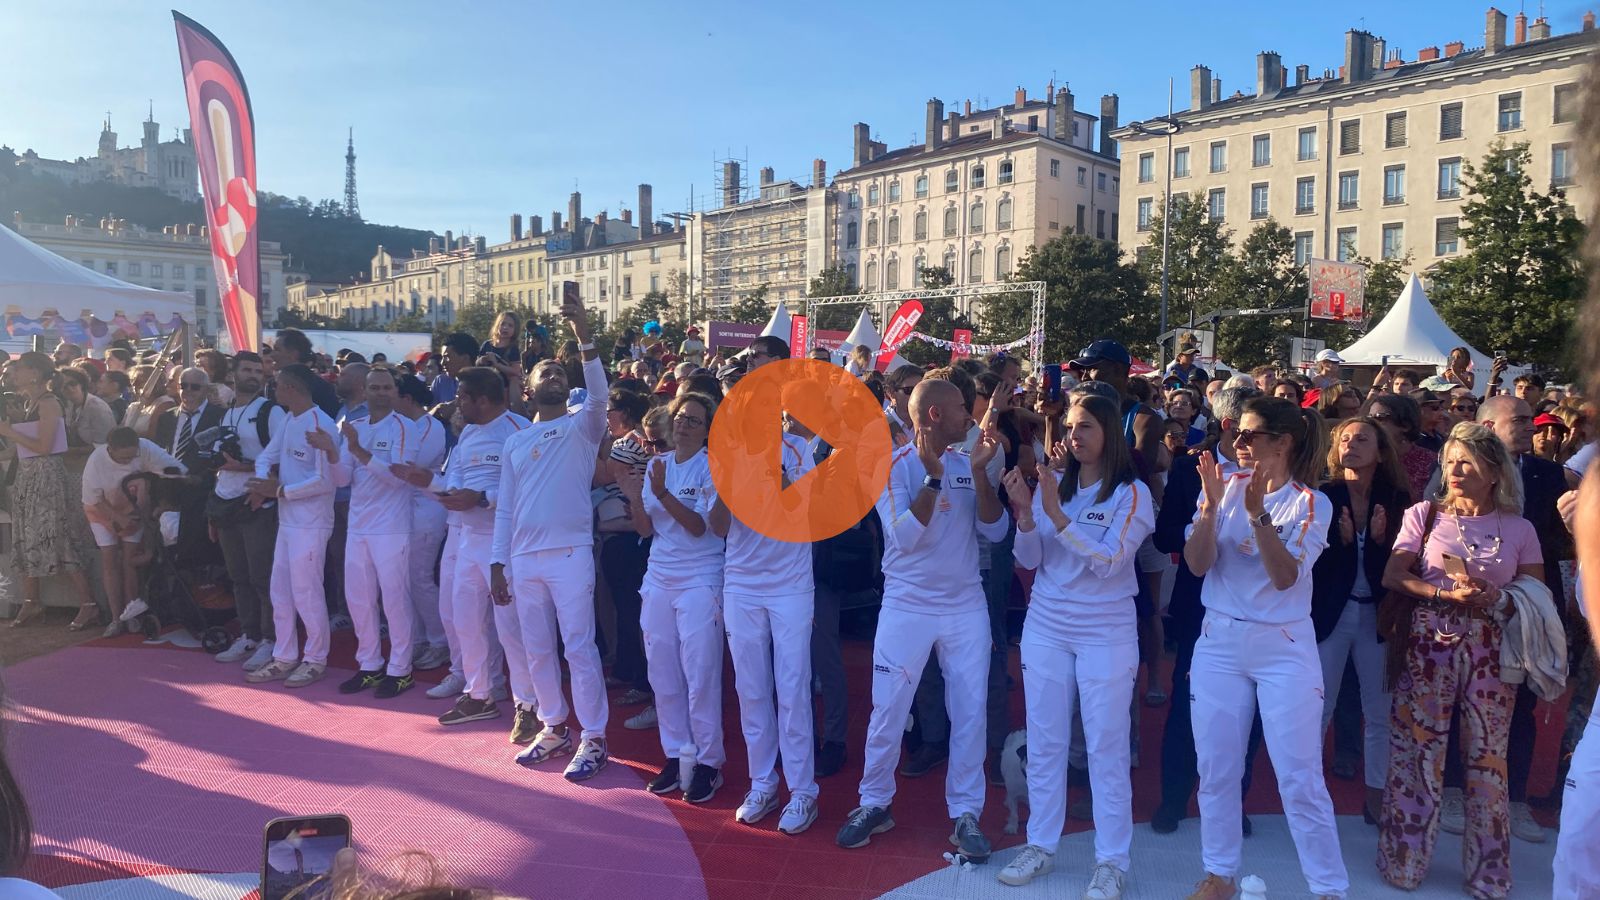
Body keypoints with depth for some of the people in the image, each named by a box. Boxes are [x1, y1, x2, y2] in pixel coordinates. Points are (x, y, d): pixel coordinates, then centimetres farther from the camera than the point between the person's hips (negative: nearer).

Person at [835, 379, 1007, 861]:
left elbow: (995, 530, -5)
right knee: (887, 710, 4)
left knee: (970, 712, 6)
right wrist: (932, 476, -25)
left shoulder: (966, 463, 3)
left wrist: (979, 472, -17)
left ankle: (965, 813, 18)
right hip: (906, 606, -3)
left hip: (967, 606, 4)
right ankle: (874, 803, 22)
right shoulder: (894, 465, -9)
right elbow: (905, 537, -19)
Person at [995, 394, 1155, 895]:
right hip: (1046, 627, 4)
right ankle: (1041, 845, 21)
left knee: (1106, 746, 1)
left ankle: (1112, 860, 13)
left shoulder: (1132, 493, -7)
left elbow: (1107, 562, -18)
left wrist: (1055, 514, -25)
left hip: (1106, 633, -4)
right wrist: (1024, 513, -15)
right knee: (1044, 742, 9)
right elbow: (1029, 560, 3)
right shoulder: (1053, 483, 5)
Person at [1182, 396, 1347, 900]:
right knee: (1216, 769, 10)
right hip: (1219, 641, 3)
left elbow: (1285, 577, -18)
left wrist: (1257, 513, -28)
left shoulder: (1310, 504, -6)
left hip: (1284, 648, -3)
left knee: (1300, 777, 1)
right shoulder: (1226, 487, 1)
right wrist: (1210, 506, -20)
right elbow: (1197, 564, -7)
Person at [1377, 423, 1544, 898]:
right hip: (1429, 645, -1)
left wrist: (1496, 597, -13)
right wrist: (1448, 594, -15)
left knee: (1487, 755, 4)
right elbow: (1392, 577, -3)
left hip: (1490, 650, 1)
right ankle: (1405, 861, 16)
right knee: (1417, 748, 3)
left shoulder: (1518, 528, 7)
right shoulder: (1425, 514, 3)